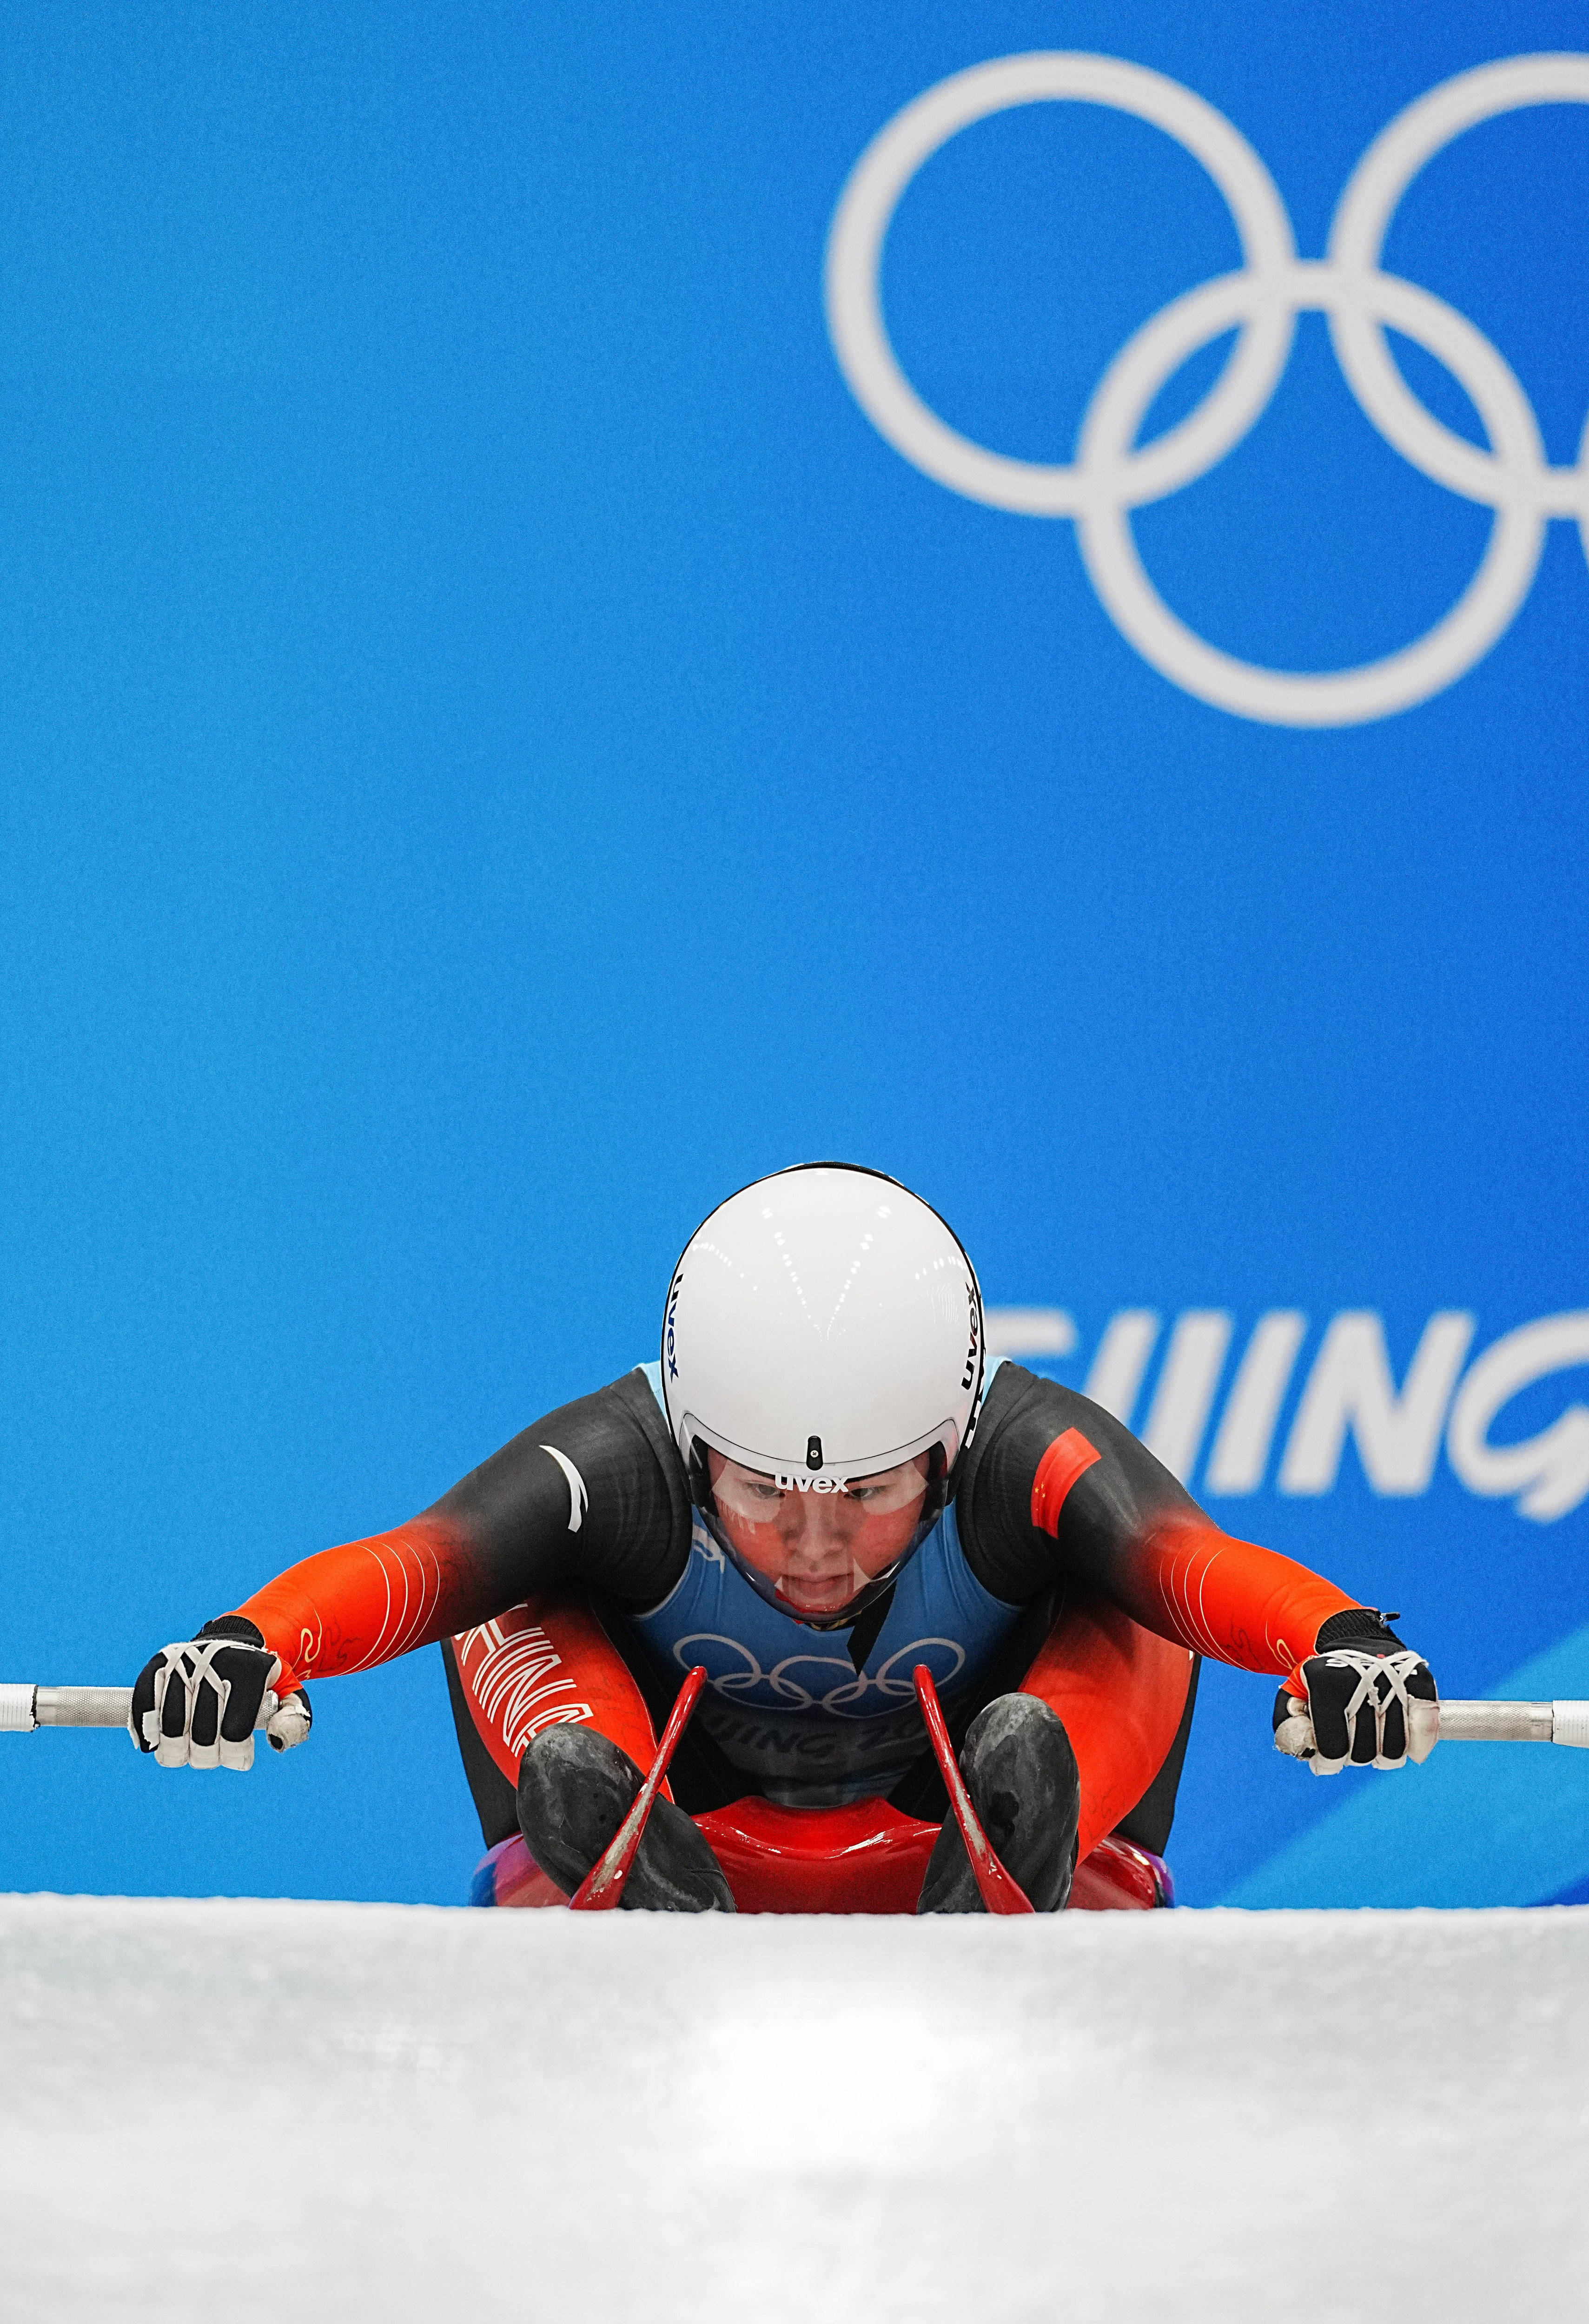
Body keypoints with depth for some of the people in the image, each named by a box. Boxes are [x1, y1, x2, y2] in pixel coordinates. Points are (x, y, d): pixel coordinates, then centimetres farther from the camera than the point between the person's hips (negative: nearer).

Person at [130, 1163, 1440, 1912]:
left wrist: (1336, 1642, -69)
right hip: (685, 1822, 0)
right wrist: (255, 1642, -66)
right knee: (501, 1612, -26)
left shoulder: (1027, 1453, -31)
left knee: (1132, 1617, -27)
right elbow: (417, 1560, -45)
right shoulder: (625, 1465, -31)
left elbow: (1183, 1556, -48)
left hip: (952, 1832, 0)